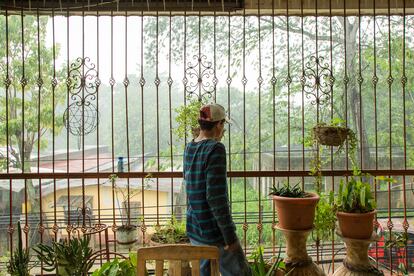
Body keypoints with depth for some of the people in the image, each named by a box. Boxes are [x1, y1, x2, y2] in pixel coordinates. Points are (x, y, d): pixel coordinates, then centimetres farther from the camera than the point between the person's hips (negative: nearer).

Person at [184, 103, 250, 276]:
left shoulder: (189, 148, 4)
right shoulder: (215, 149, -18)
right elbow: (217, 197, -23)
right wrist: (230, 236, -16)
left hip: (194, 230, 7)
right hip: (214, 232, -7)